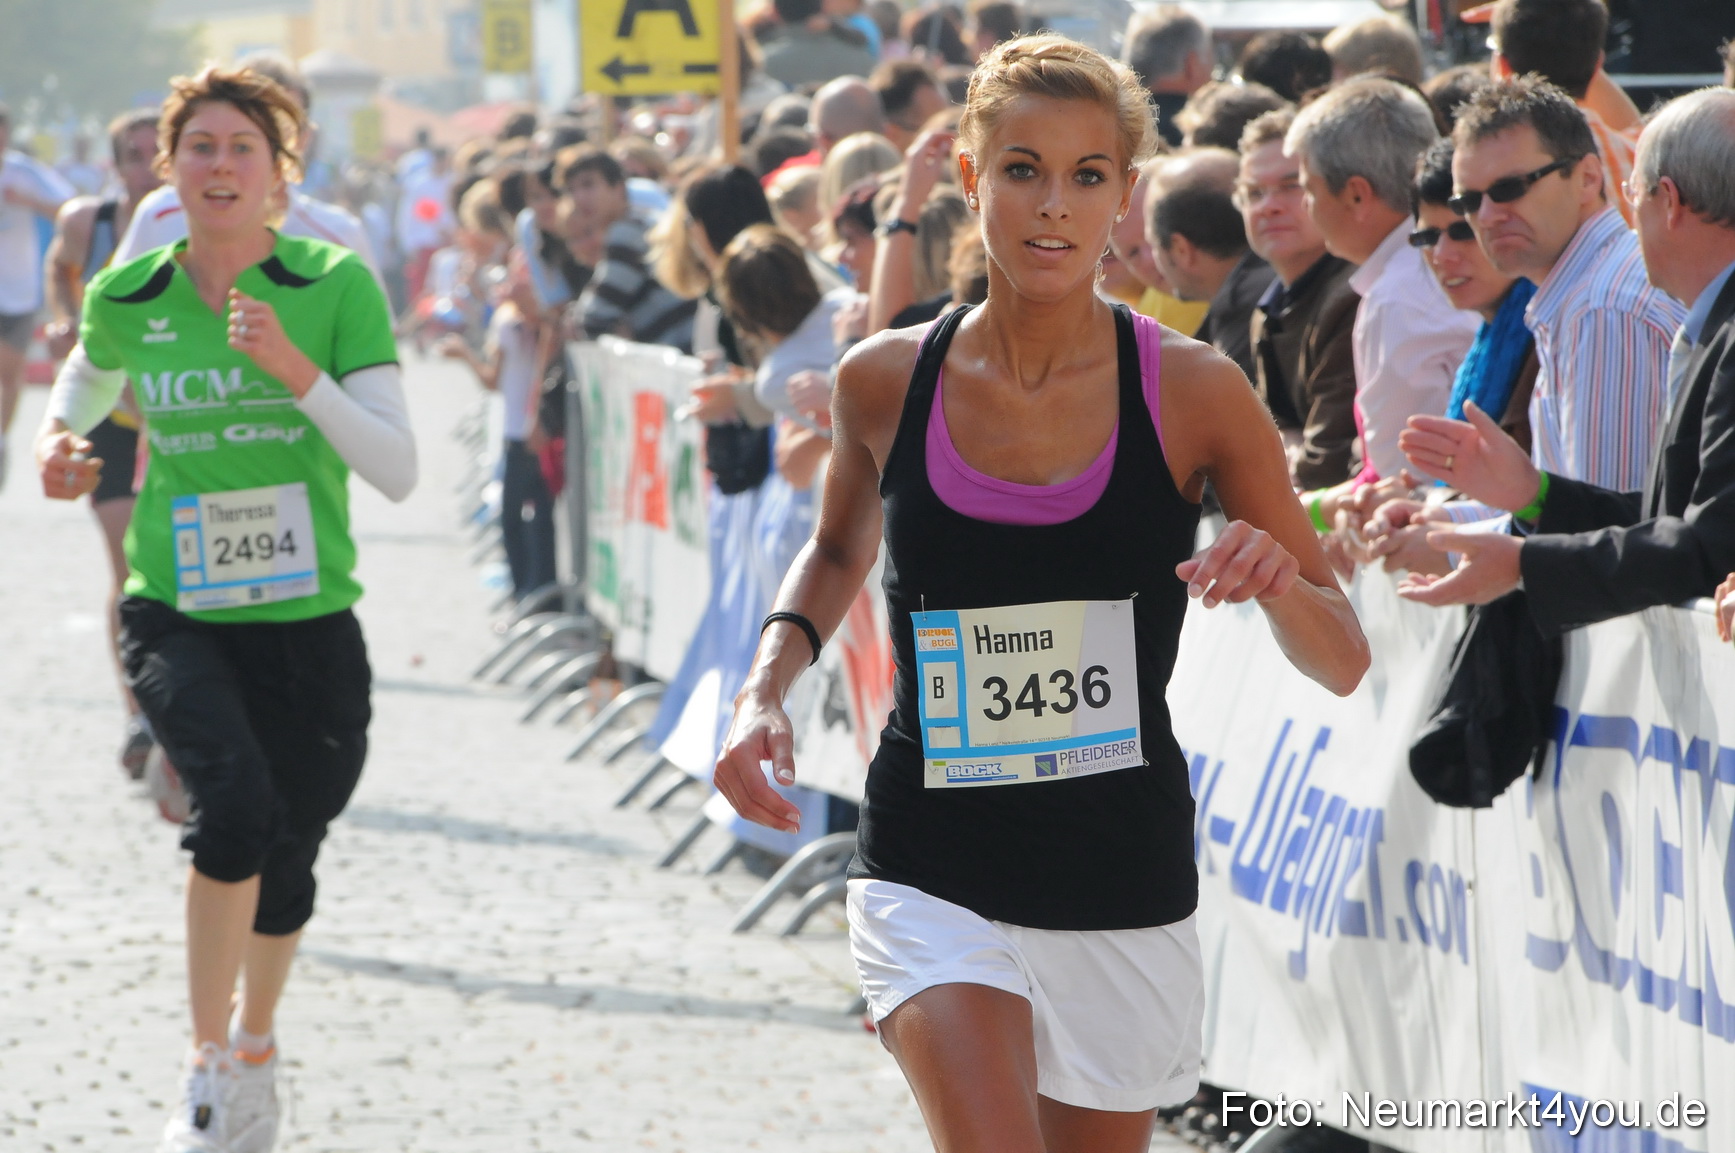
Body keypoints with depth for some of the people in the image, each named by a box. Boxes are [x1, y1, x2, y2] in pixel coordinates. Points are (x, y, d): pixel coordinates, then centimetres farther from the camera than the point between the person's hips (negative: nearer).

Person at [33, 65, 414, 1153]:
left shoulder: (338, 287, -9)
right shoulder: (126, 298, -1)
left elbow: (399, 471, -16)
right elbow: (87, 375, 25)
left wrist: (297, 369, -26)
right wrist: (61, 437, 4)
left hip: (310, 623, 0)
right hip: (177, 615, 0)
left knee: (286, 860, 13)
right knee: (237, 804, -27)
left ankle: (257, 1042, 45)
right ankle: (208, 1064, -12)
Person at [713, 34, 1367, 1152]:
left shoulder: (1192, 390, -7)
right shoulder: (886, 382, -3)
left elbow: (1343, 663, -1)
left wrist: (1279, 585, -23)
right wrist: (767, 688, 3)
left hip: (1124, 881, 1)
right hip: (933, 869, -1)